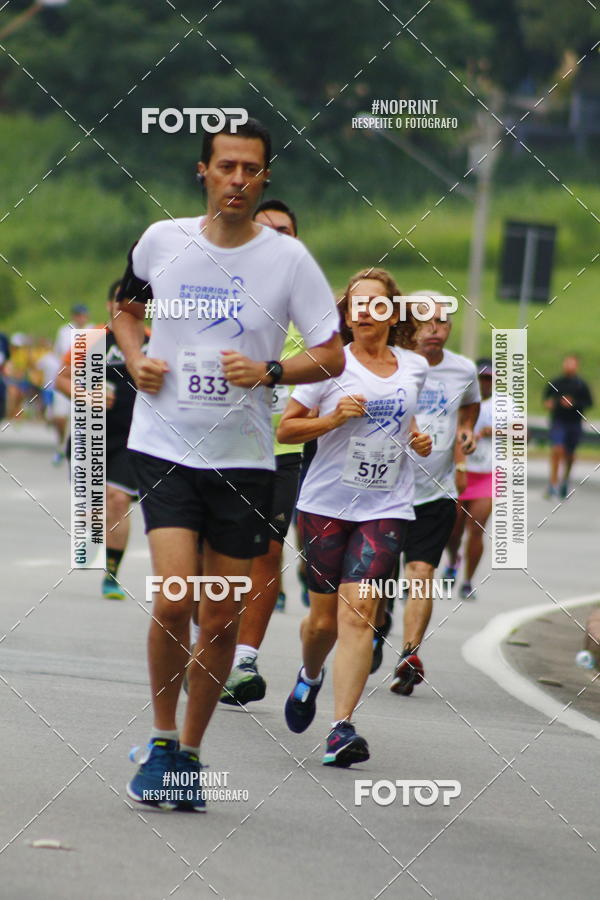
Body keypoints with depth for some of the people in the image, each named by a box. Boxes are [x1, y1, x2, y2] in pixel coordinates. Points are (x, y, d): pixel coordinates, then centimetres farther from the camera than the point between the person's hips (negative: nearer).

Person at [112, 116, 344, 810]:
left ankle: (190, 751, 21)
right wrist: (136, 360, 1)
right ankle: (161, 741, 2)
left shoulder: (289, 258, -3)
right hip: (164, 447, -1)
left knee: (222, 616, 5)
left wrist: (269, 373, -17)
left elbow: (331, 356, 0)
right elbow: (127, 308, 20)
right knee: (173, 597, -16)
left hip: (243, 458, 1)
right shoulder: (161, 240, 1)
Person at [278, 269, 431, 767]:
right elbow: (285, 429, -1)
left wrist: (418, 440, 7)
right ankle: (310, 677, 41)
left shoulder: (414, 367, 8)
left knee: (357, 613, -13)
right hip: (326, 503, -1)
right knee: (323, 619, 6)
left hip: (386, 507, 1)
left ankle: (343, 727, -17)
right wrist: (334, 418, -16)